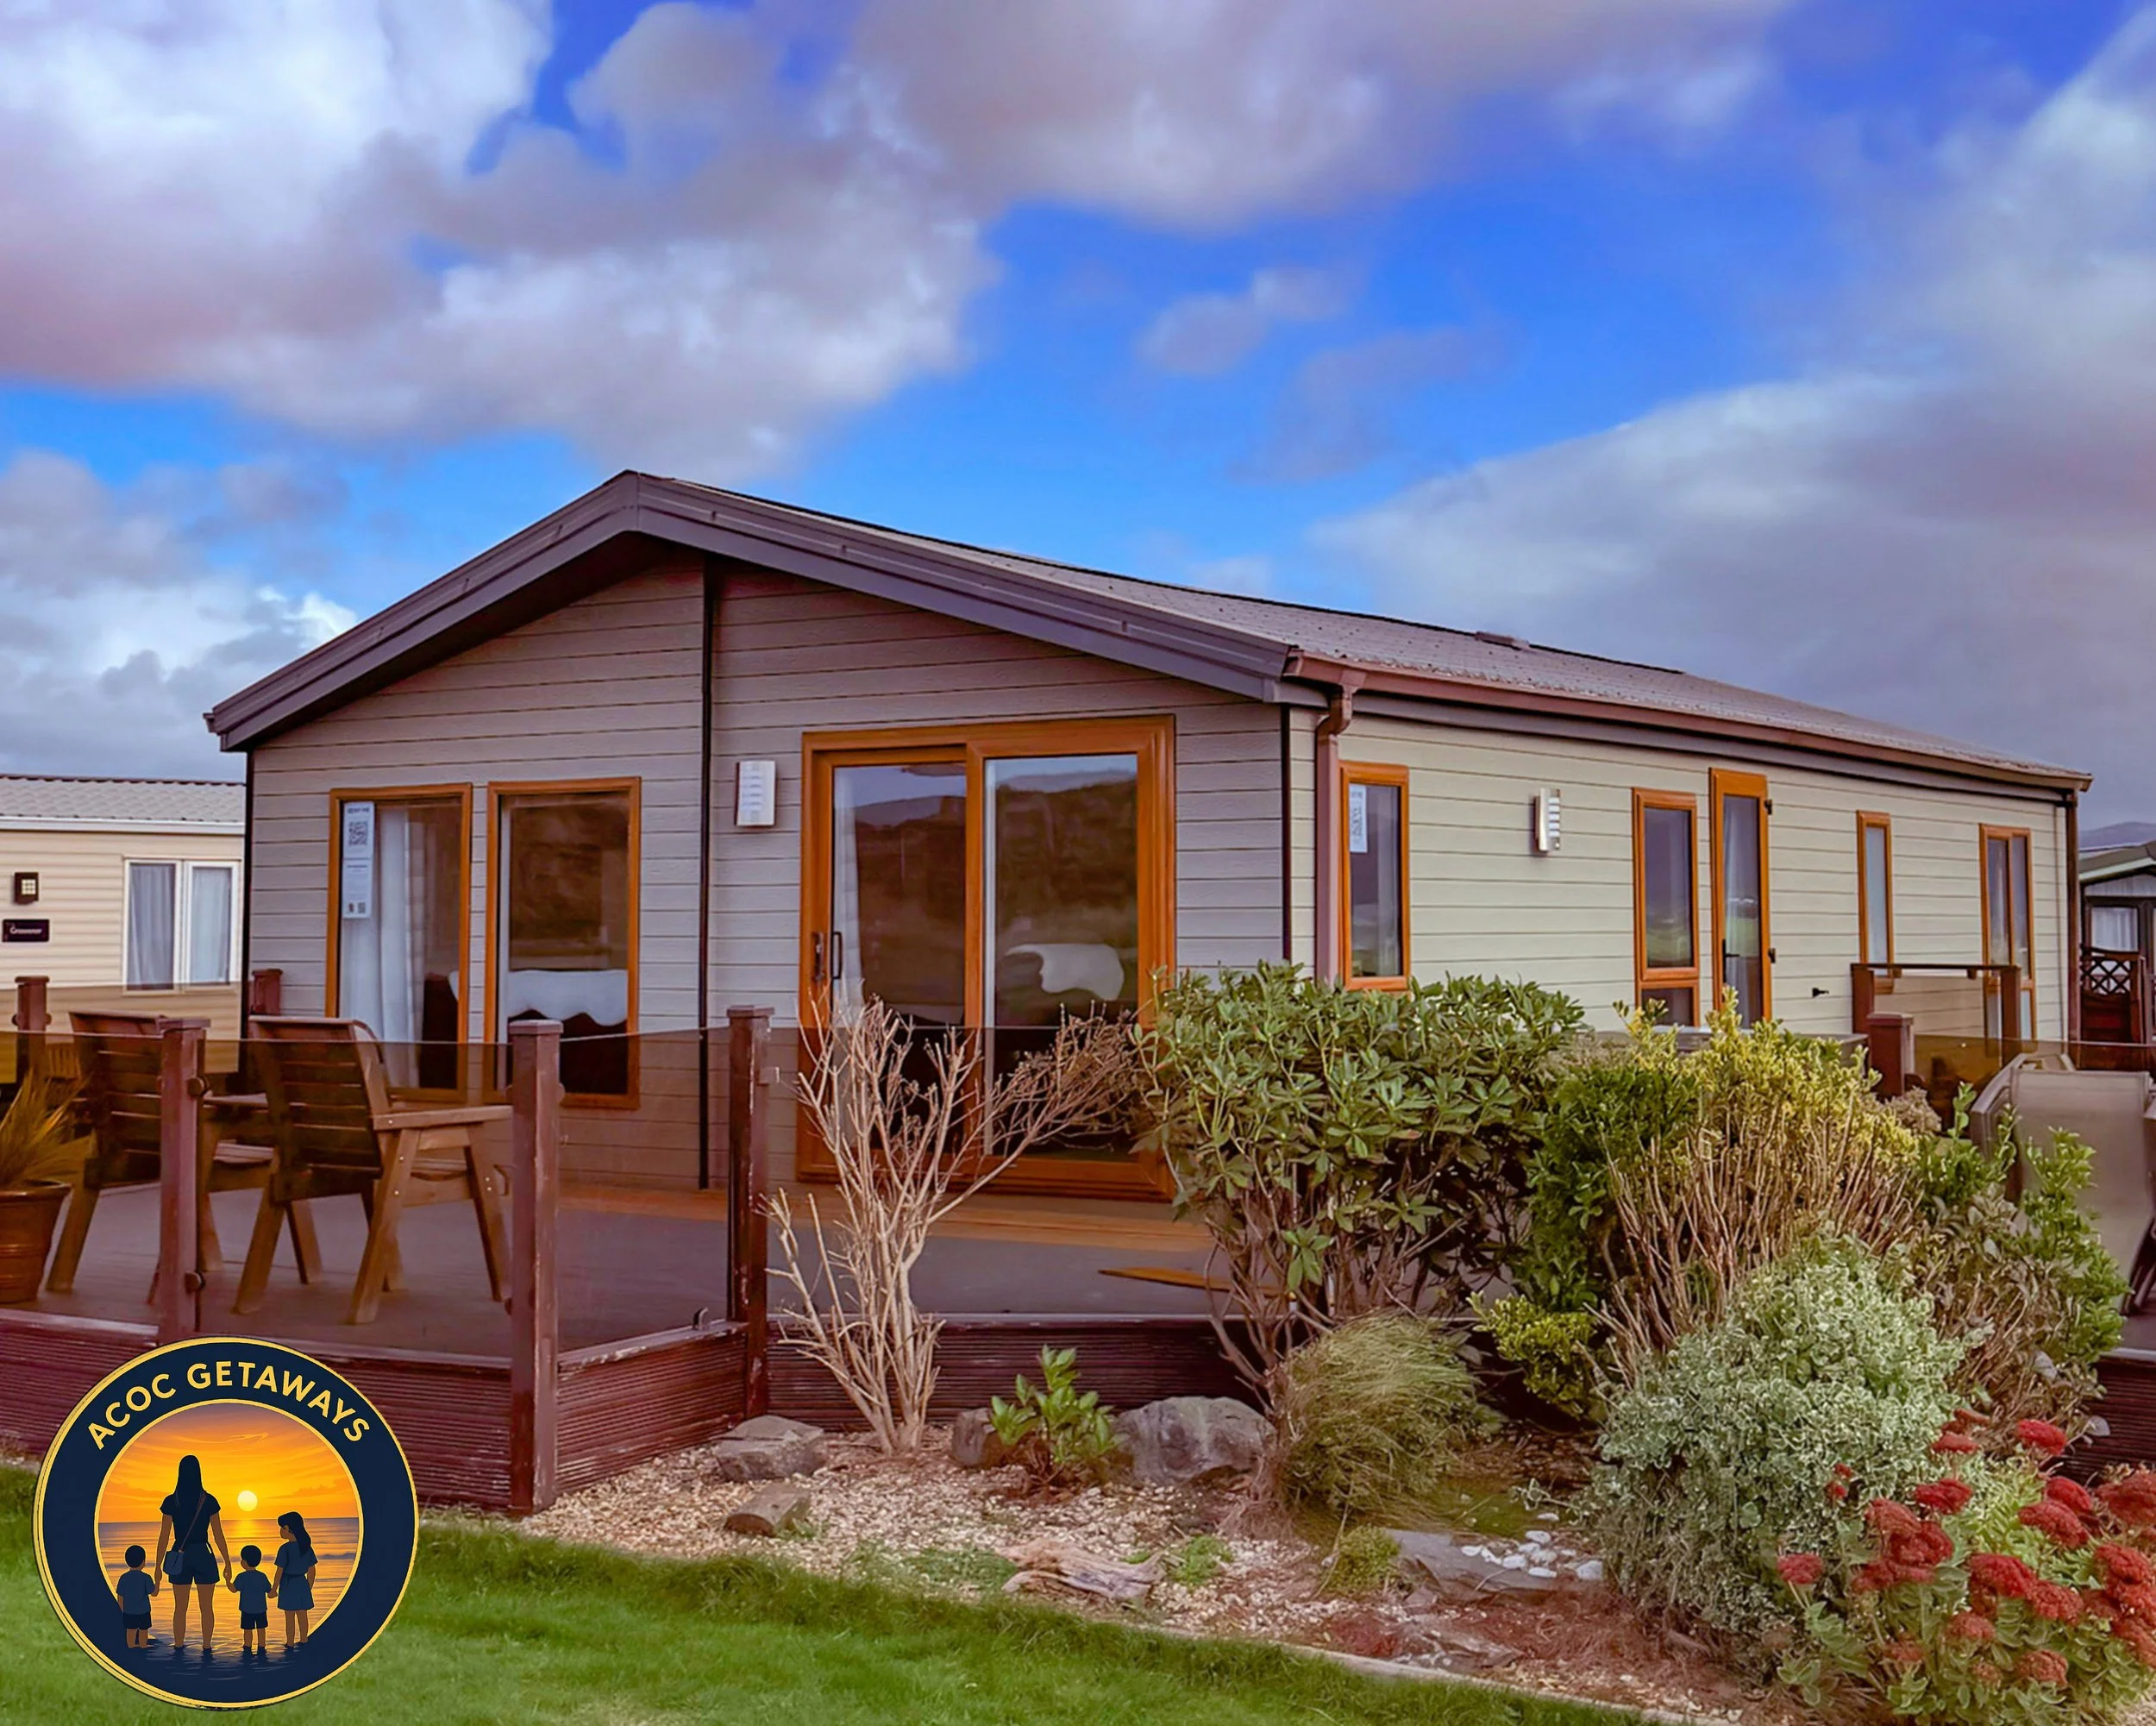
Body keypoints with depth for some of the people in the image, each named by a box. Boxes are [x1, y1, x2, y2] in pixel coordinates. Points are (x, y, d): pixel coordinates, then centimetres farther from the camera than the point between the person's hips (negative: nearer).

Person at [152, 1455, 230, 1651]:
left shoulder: (171, 1502, -5)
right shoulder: (209, 1501, -5)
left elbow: (164, 1536, -5)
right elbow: (218, 1536, -2)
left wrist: (158, 1566, 3)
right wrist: (227, 1563, 5)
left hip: (180, 1558, 0)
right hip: (204, 1556, 0)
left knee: (180, 1608, 10)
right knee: (207, 1607, 8)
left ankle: (179, 1648, 13)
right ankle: (206, 1647, 8)